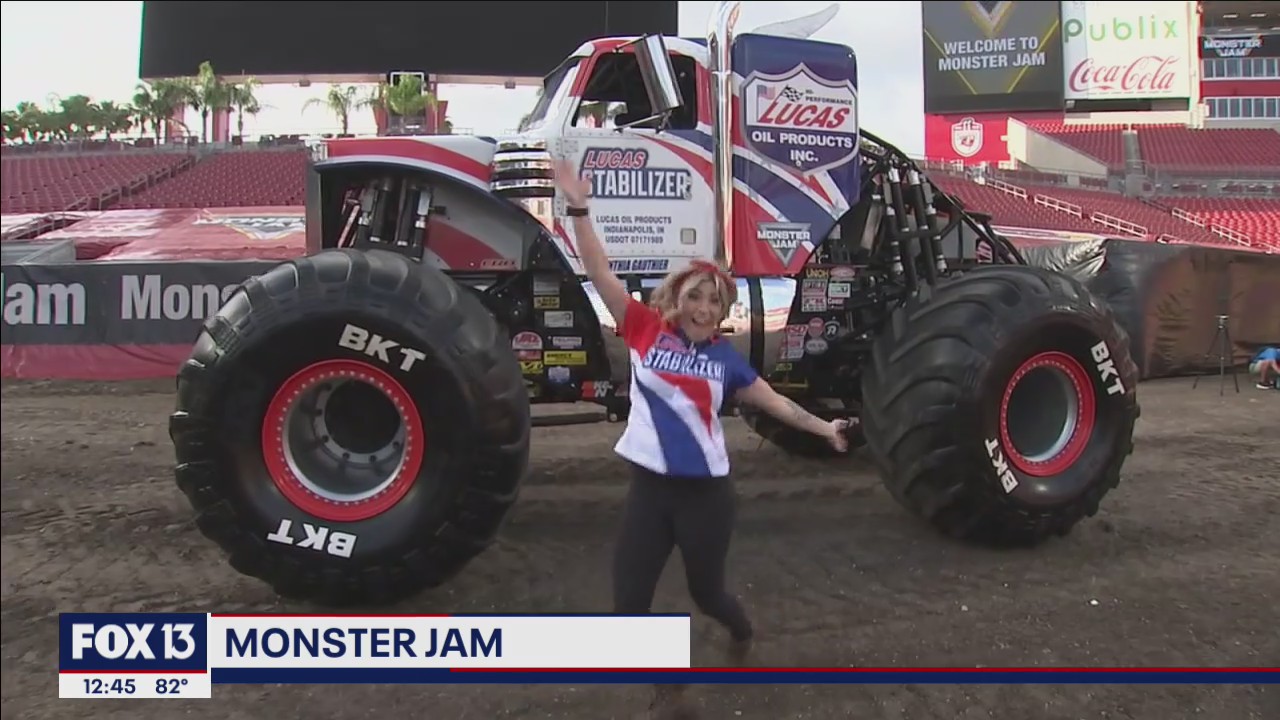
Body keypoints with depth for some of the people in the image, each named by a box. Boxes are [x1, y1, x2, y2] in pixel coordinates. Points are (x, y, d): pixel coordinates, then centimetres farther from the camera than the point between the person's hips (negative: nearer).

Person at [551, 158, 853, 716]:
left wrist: (823, 427, 13)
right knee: (628, 601, 0)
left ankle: (743, 634, 52)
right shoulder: (646, 330, -2)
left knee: (706, 591, 17)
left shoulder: (724, 357, 3)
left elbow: (774, 401, 14)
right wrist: (579, 210, -16)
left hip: (706, 492, 0)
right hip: (649, 488, 0)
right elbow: (600, 274, -9)